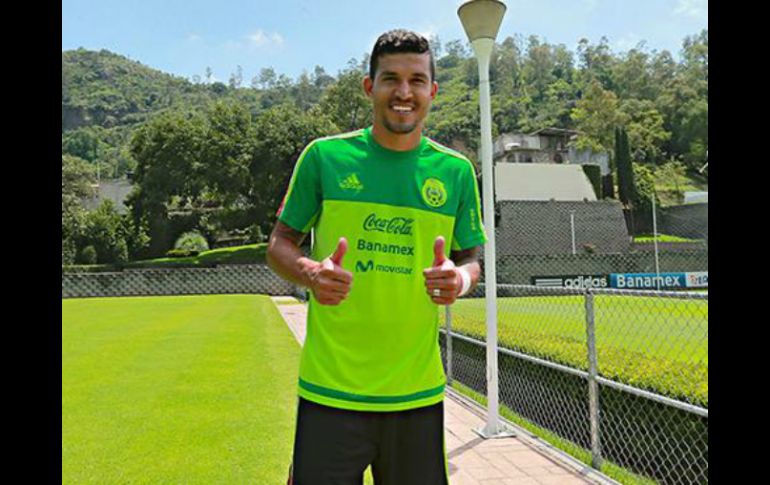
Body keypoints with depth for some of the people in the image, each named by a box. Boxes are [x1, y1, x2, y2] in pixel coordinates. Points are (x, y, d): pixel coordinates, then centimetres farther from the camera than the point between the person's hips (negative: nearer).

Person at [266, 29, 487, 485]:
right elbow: (280, 245, 6)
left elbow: (471, 257, 12)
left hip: (418, 391, 2)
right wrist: (310, 272, -17)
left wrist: (460, 279, -12)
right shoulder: (324, 155, -1)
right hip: (330, 388, -2)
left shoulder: (456, 170, 4)